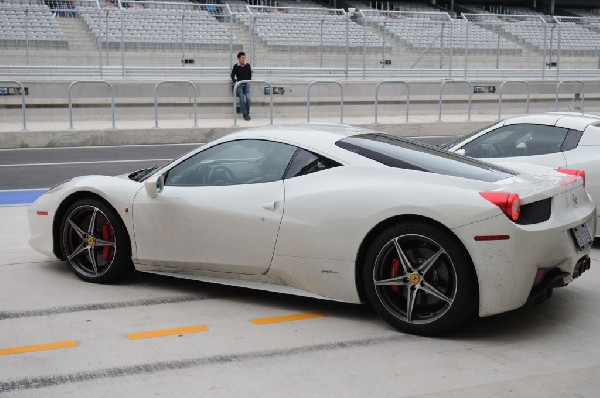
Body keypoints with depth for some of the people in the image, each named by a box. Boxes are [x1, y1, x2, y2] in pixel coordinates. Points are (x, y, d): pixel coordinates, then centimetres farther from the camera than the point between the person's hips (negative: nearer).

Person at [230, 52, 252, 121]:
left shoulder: (248, 65, 4)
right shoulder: (236, 66, -3)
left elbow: (250, 74, 16)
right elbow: (232, 75, 5)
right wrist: (235, 81, -8)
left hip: (247, 85, 2)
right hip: (239, 85, -2)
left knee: (248, 99, -10)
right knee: (242, 100, -4)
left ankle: (247, 113, 8)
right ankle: (245, 115, 0)